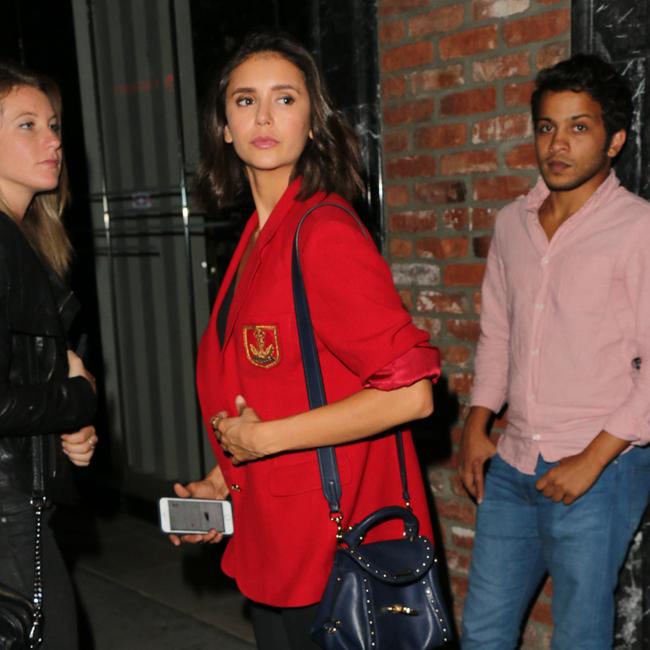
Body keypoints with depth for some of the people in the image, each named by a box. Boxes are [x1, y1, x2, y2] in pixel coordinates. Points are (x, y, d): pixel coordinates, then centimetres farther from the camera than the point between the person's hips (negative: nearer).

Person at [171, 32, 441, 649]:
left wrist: (263, 438, -18)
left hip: (333, 548, -8)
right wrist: (222, 482, 10)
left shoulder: (326, 233, -19)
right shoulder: (258, 234, 7)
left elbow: (409, 393, -25)